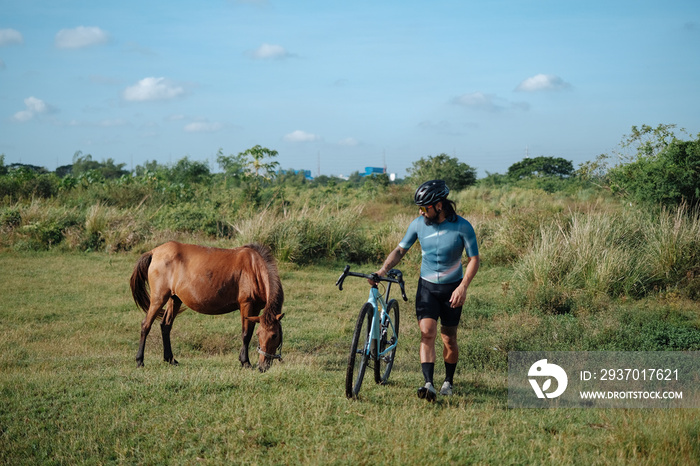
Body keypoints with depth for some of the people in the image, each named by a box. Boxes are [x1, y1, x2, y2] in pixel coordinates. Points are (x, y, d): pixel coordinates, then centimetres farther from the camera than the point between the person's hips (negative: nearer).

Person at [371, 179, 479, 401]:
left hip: (451, 288, -2)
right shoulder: (418, 224, -6)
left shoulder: (462, 227, -14)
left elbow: (474, 259, -10)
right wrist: (383, 270, -13)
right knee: (427, 333, -16)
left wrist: (463, 287, -23)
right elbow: (400, 250, 3)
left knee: (449, 339, 6)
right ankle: (429, 385, -22)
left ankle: (448, 382, 27)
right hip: (427, 286, 2)